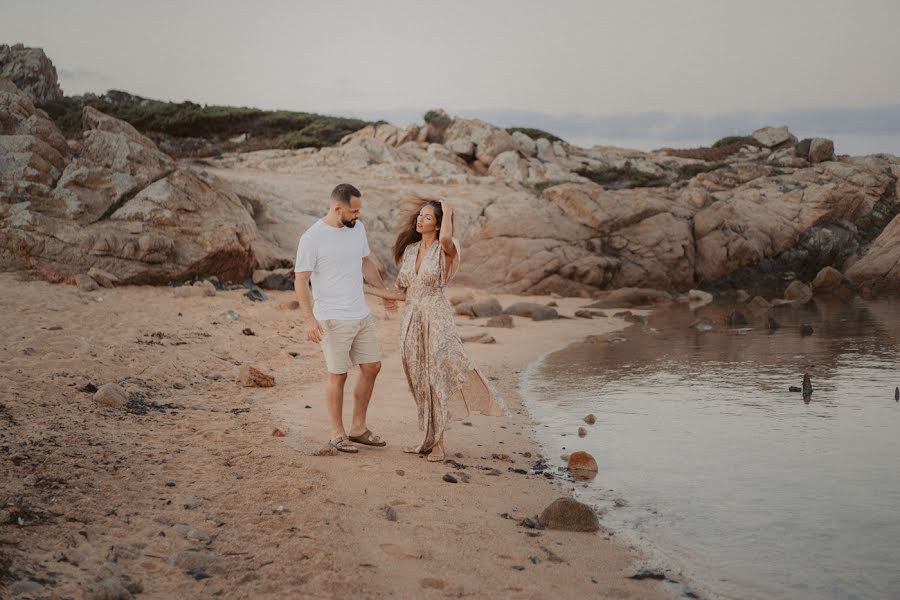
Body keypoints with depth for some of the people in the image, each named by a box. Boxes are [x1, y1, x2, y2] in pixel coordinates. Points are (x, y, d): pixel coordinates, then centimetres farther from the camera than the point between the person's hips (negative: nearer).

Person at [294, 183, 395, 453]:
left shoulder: (357, 228, 4)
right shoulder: (312, 238, -16)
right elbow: (301, 281, -14)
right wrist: (309, 320, -21)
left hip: (362, 315, 7)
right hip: (333, 320, -7)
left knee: (372, 367, 11)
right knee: (338, 375, 1)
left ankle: (358, 428, 23)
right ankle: (337, 433, 15)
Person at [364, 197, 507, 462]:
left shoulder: (445, 250, -7)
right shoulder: (409, 250, 11)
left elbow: (446, 238, -35)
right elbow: (404, 293, 14)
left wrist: (447, 211, -18)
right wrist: (370, 290, 14)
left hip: (436, 320, -6)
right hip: (412, 320, 6)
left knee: (438, 376, -7)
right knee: (421, 382, 8)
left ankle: (437, 442, -1)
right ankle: (429, 439, 16)